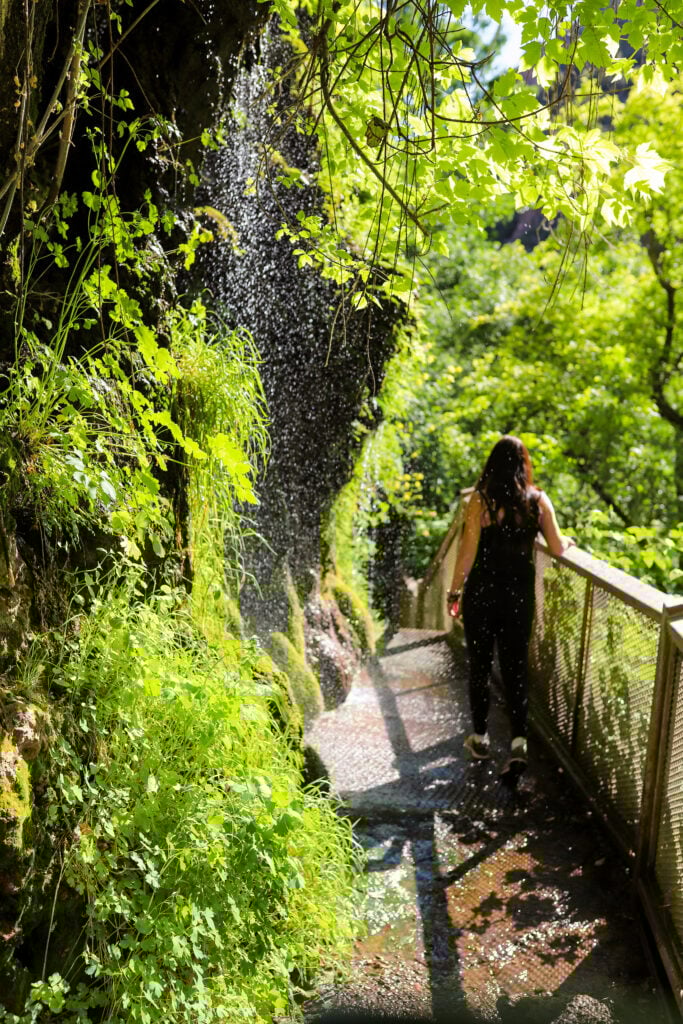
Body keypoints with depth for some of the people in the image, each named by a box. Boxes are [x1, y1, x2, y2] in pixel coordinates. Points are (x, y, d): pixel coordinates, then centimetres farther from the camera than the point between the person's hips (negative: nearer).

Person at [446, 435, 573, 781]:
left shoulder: (482, 498, -9)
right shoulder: (538, 500, -1)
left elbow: (468, 549, -11)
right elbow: (557, 549, 0)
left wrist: (455, 591, -2)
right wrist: (568, 540, 23)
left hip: (482, 592, -2)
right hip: (520, 594, 2)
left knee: (479, 666, 12)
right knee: (516, 667, 10)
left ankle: (480, 739, 24)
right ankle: (518, 742, -2)